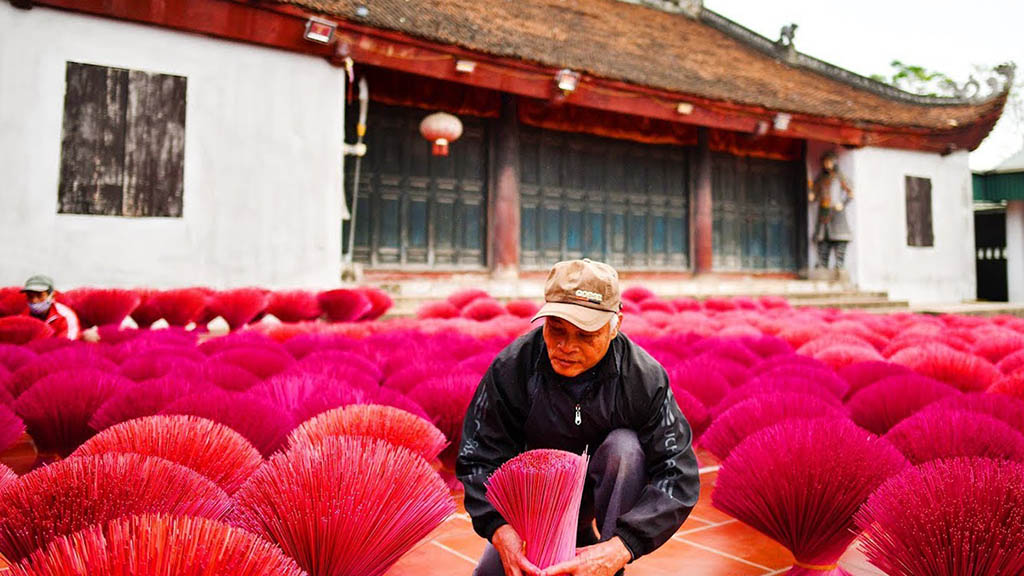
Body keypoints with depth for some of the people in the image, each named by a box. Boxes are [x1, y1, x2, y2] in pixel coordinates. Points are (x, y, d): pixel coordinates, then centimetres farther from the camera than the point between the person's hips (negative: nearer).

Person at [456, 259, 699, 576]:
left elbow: (678, 475, -28)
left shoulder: (645, 376, -26)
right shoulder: (511, 366, -23)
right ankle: (576, 535, 18)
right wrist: (500, 530, -37)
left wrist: (618, 550, -41)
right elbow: (477, 458, -18)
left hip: (608, 489, -2)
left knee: (625, 446, -31)